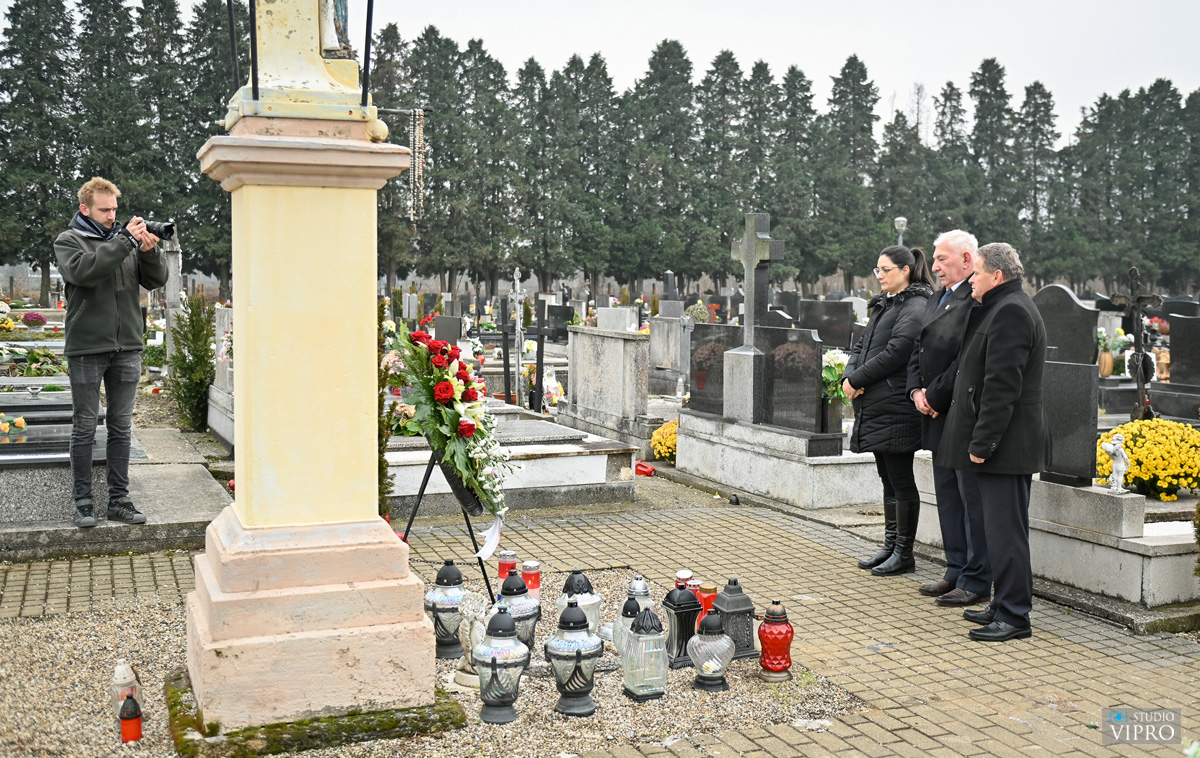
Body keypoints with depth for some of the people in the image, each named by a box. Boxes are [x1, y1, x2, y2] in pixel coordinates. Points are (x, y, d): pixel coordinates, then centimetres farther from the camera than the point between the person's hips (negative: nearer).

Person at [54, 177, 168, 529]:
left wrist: (149, 251, -12)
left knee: (121, 428, 8)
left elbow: (156, 280, 7)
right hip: (86, 347, -3)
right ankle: (83, 502, 12)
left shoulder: (128, 239, 12)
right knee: (85, 428, 4)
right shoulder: (68, 241, 2)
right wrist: (125, 241, -21)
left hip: (127, 348, 3)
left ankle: (119, 500, 14)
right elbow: (83, 270, -19)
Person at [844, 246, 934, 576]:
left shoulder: (915, 307, -11)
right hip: (875, 406, 9)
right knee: (888, 479, 15)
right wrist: (849, 376, -4)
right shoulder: (884, 305, 18)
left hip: (896, 408, -9)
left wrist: (857, 380, -14)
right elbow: (862, 345, 15)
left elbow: (894, 353, -20)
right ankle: (890, 545, 24)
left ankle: (904, 553, 7)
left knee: (900, 480, -2)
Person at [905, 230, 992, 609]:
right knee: (947, 496, 16)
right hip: (938, 419, 10)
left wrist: (935, 396, -16)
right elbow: (918, 349, 18)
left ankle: (977, 582, 9)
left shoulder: (979, 300, -16)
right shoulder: (937, 299, 15)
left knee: (972, 498, -1)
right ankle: (957, 572, 27)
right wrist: (917, 390, 3)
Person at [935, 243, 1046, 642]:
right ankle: (1004, 606, 24)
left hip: (1006, 444, -11)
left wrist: (981, 443, -20)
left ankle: (1014, 616, 1)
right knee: (1002, 529, 15)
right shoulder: (1005, 308, 18)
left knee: (1005, 530, -5)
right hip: (1002, 444, 11)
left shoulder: (1009, 312, -16)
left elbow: (1001, 385, -21)